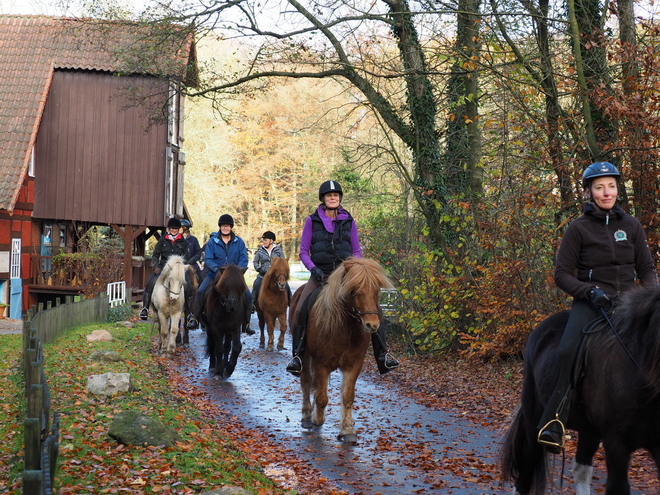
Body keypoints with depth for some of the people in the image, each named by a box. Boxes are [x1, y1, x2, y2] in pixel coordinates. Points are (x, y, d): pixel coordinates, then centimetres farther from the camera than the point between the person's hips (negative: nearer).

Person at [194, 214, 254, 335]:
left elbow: (244, 259, 0)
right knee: (200, 292, -22)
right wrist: (217, 269, -24)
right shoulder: (212, 242, 1)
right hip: (214, 275, -1)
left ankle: (246, 324, 1)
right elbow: (208, 259, -6)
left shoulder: (239, 242, 5)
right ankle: (195, 318, -8)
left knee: (248, 295, -14)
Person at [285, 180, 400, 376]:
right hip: (320, 275, -1)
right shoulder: (312, 221, 3)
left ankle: (382, 355, -7)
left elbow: (356, 251, 12)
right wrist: (313, 268, -14)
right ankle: (298, 356, -7)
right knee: (300, 311, -21)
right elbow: (303, 252, 3)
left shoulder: (348, 221, 8)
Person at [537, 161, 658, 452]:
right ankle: (553, 422, -28)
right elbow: (562, 274, 1)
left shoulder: (631, 226, 13)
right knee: (567, 351, -29)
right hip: (591, 302, -4)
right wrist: (590, 291, -15)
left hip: (628, 300, 4)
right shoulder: (579, 228, 3)